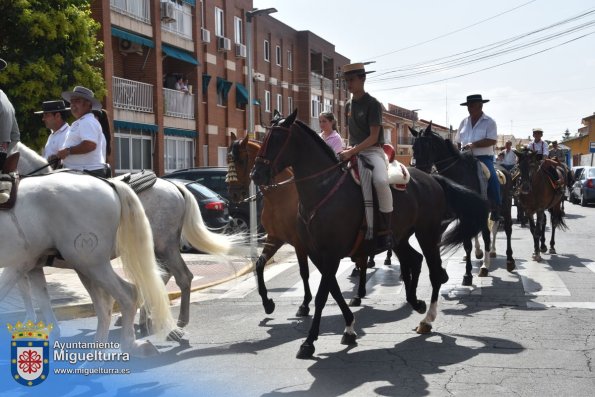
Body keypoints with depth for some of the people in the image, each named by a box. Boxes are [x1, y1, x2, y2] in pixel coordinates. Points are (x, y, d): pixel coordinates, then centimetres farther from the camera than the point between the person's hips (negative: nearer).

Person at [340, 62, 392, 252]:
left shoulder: (372, 104, -7)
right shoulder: (349, 105, 13)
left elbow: (374, 137, -14)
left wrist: (353, 151, -23)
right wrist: (349, 147, 5)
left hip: (372, 150, -8)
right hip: (353, 151, 8)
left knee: (381, 181, -36)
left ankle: (385, 232, -26)